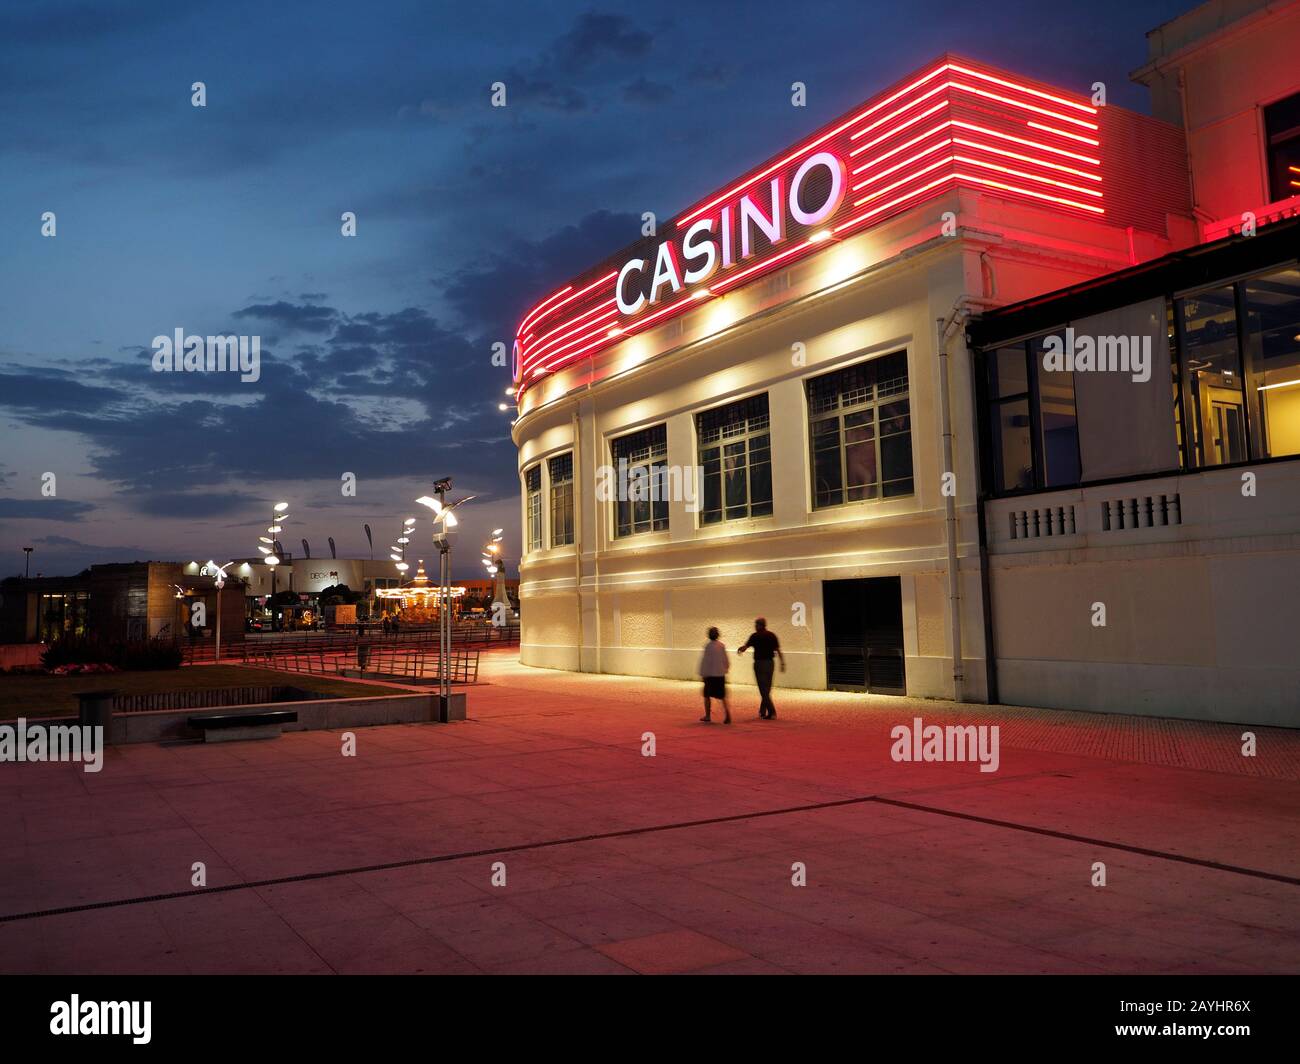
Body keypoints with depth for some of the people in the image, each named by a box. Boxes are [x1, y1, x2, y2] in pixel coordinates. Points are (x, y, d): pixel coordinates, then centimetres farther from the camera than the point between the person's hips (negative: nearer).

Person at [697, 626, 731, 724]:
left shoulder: (708, 646, -13)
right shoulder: (721, 645, 2)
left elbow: (704, 661, -13)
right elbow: (726, 660, 10)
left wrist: (702, 674, -6)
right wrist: (725, 669, 24)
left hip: (710, 675, -4)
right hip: (721, 674, 4)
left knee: (707, 695, 11)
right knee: (722, 696, 8)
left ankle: (708, 716, 15)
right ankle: (727, 715, -6)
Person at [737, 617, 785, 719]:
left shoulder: (755, 636, -7)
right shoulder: (772, 635, 6)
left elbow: (745, 647, -6)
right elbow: (778, 650, 4)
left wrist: (740, 650, 15)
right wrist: (782, 663, 6)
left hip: (759, 663, -5)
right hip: (770, 663, 5)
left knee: (763, 689, -4)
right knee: (767, 689, 15)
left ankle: (772, 712, -14)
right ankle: (762, 712, 23)